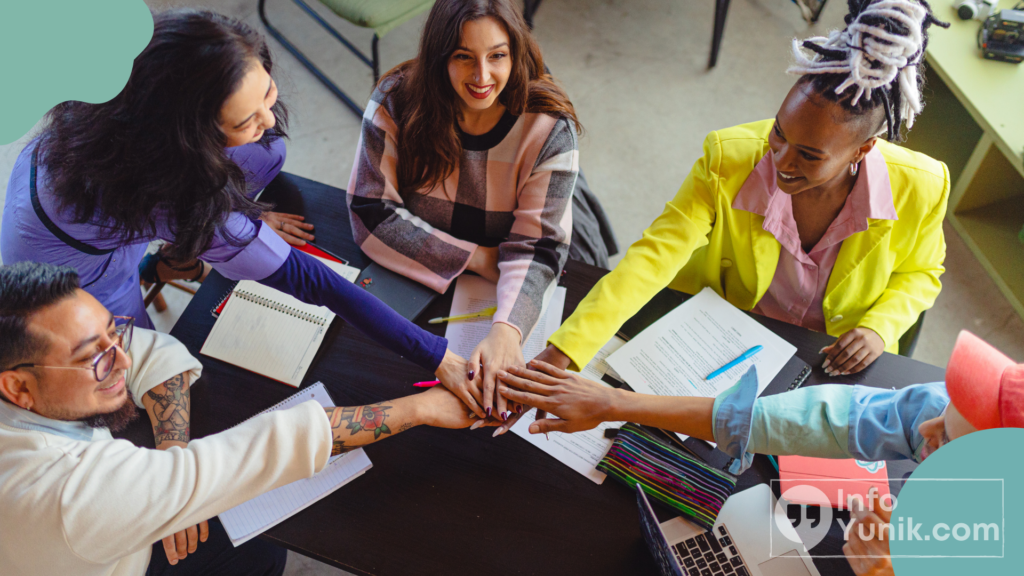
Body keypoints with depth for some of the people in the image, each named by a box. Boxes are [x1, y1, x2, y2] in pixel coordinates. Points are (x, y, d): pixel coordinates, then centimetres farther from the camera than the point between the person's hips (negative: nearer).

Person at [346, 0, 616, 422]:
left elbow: (535, 248, -23)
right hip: (418, 276, 1)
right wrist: (476, 259, -22)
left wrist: (506, 330, -42)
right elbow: (370, 211, -17)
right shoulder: (397, 101, -17)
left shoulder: (550, 128, -19)